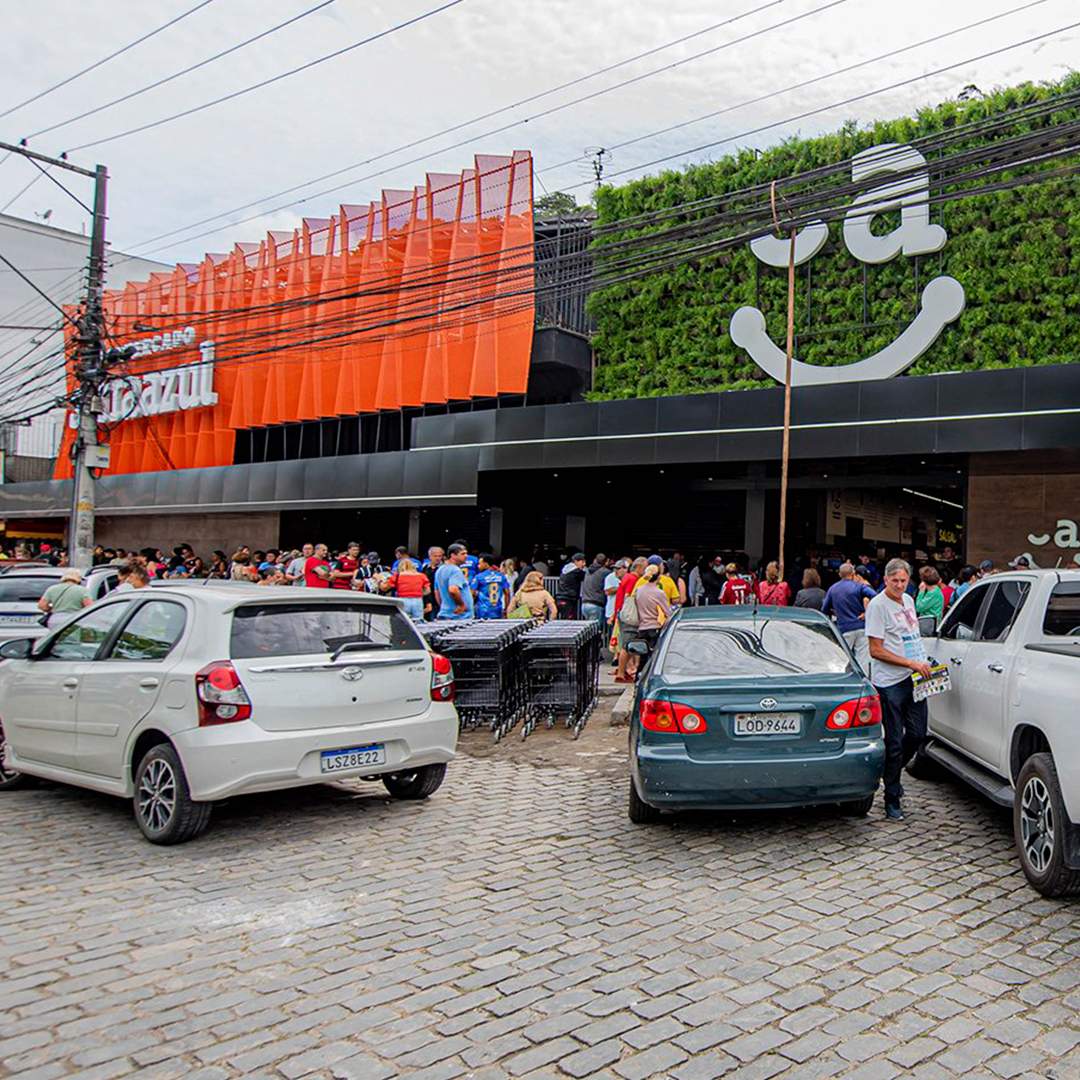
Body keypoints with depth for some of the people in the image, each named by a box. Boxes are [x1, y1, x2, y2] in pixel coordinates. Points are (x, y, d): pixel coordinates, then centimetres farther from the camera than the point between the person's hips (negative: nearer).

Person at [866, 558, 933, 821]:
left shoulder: (908, 600, 12)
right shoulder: (878, 605, -12)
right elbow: (876, 651, -15)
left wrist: (923, 664, 15)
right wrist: (912, 663, -17)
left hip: (913, 680, 7)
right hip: (890, 683, -7)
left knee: (918, 734, 9)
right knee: (895, 741, -2)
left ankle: (891, 773, 33)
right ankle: (892, 800, 8)